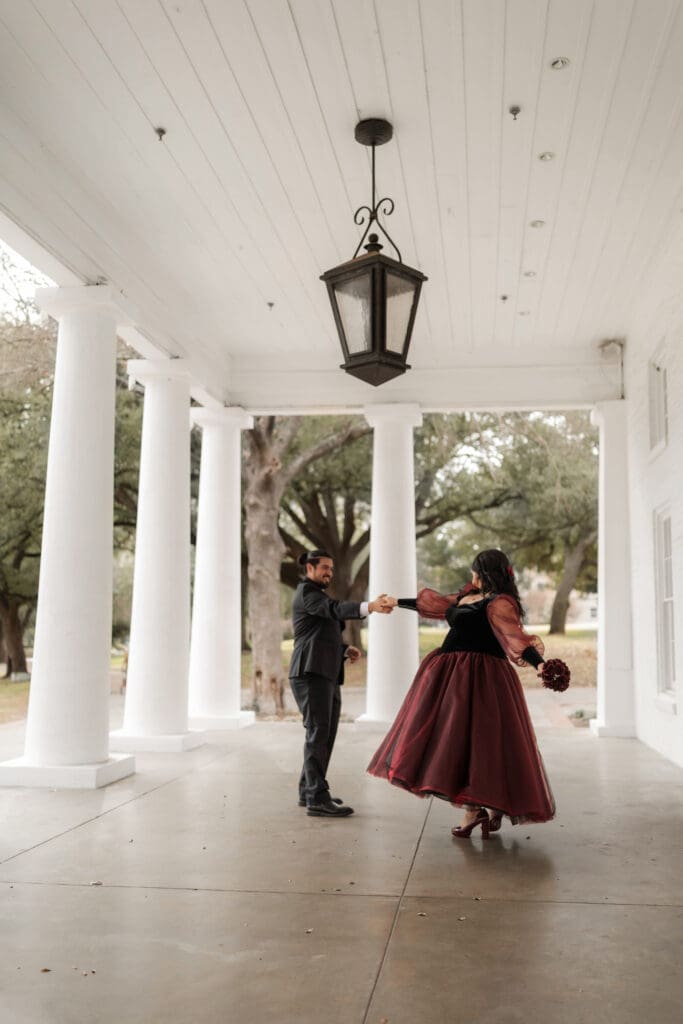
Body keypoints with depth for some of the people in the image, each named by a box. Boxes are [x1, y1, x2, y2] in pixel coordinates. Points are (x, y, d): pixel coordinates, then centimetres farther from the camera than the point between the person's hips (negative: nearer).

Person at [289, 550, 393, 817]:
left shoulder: (319, 595, 26)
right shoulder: (306, 591, -6)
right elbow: (336, 609, -25)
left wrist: (346, 650, 7)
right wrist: (370, 606, -39)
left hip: (327, 675, 10)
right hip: (311, 673, -10)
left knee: (325, 735, 11)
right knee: (318, 733, -12)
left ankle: (308, 790, 20)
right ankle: (317, 799, -12)